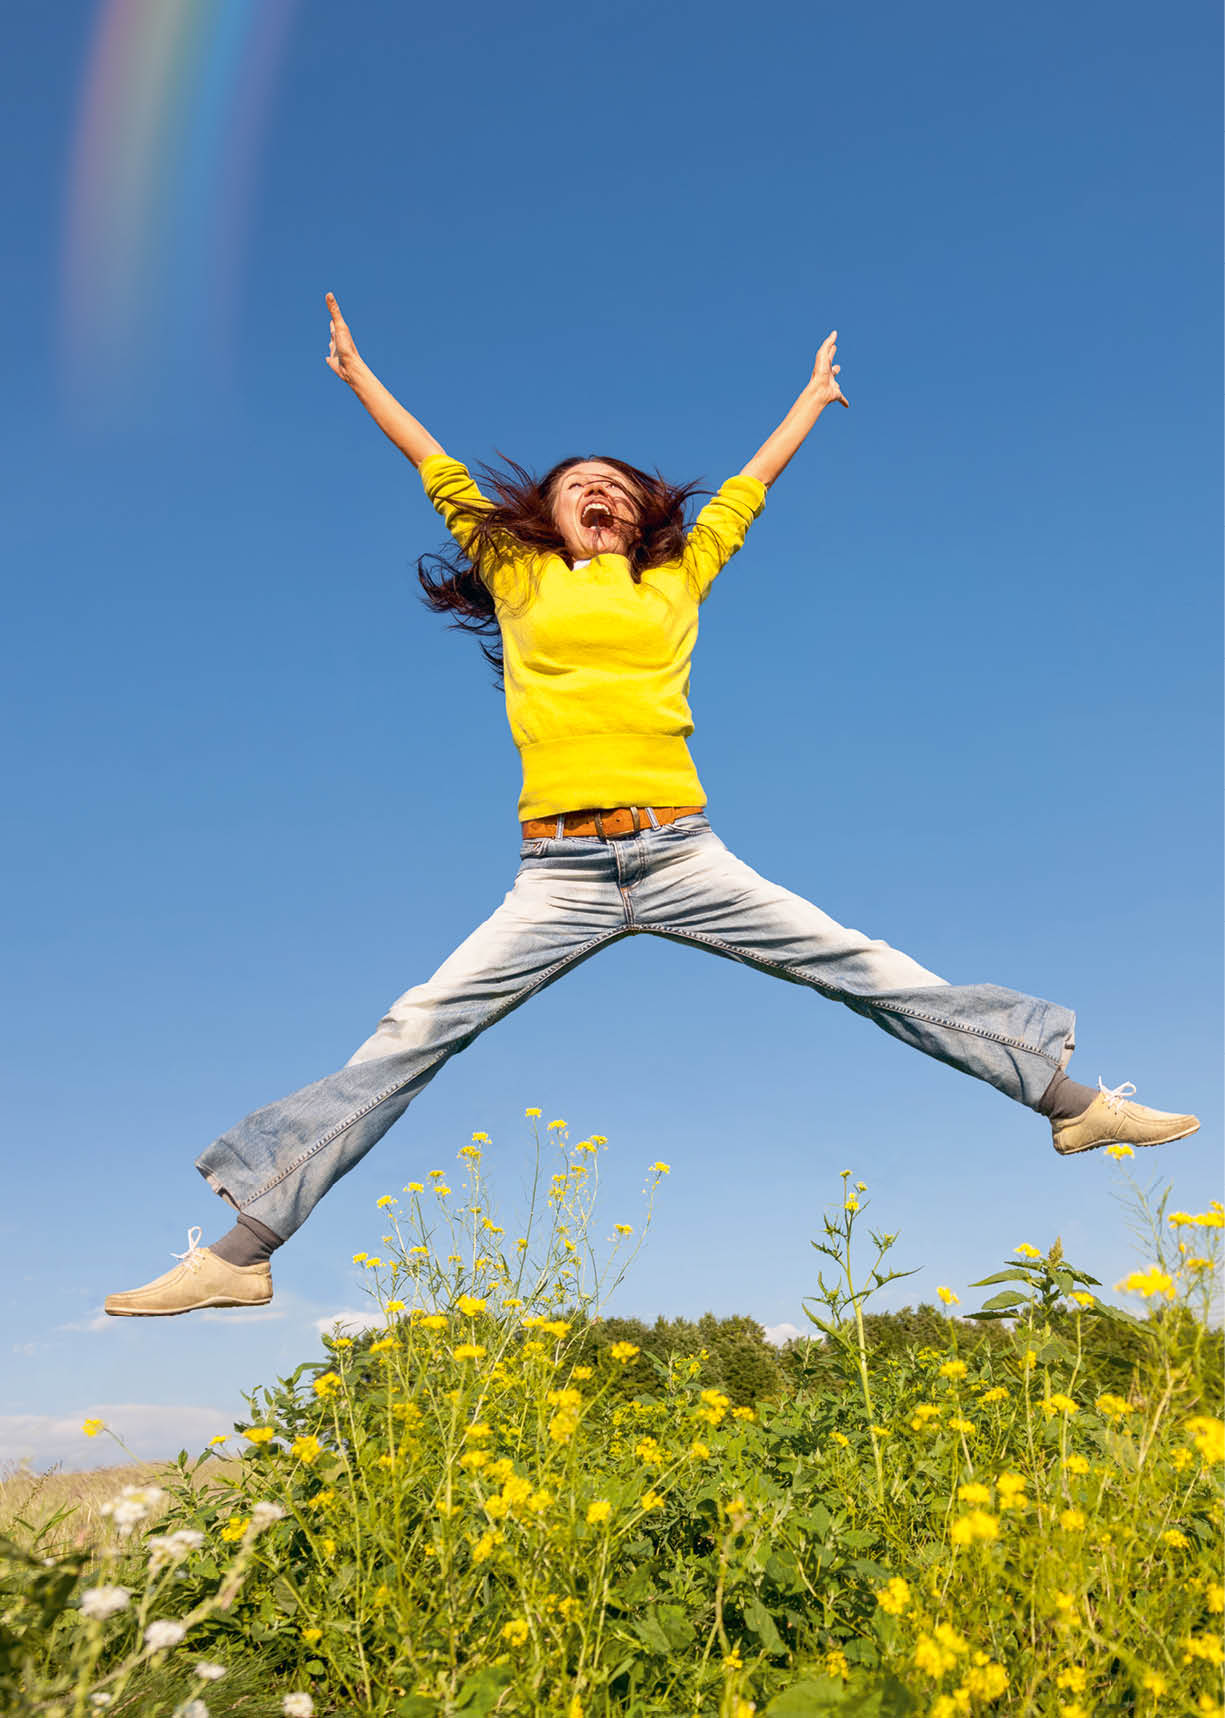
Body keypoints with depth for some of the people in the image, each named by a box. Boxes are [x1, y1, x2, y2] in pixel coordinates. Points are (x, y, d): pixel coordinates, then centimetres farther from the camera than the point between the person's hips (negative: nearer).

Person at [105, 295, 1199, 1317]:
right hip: (559, 876, -1)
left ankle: (1069, 1099, 14)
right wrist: (358, 374, 38)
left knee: (873, 974, 1)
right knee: (409, 1037, -9)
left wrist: (815, 394, 46)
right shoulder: (518, 577, 16)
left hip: (684, 858, 1)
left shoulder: (676, 579, 17)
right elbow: (441, 474, 26)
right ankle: (244, 1250, -5)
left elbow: (748, 485, 31)